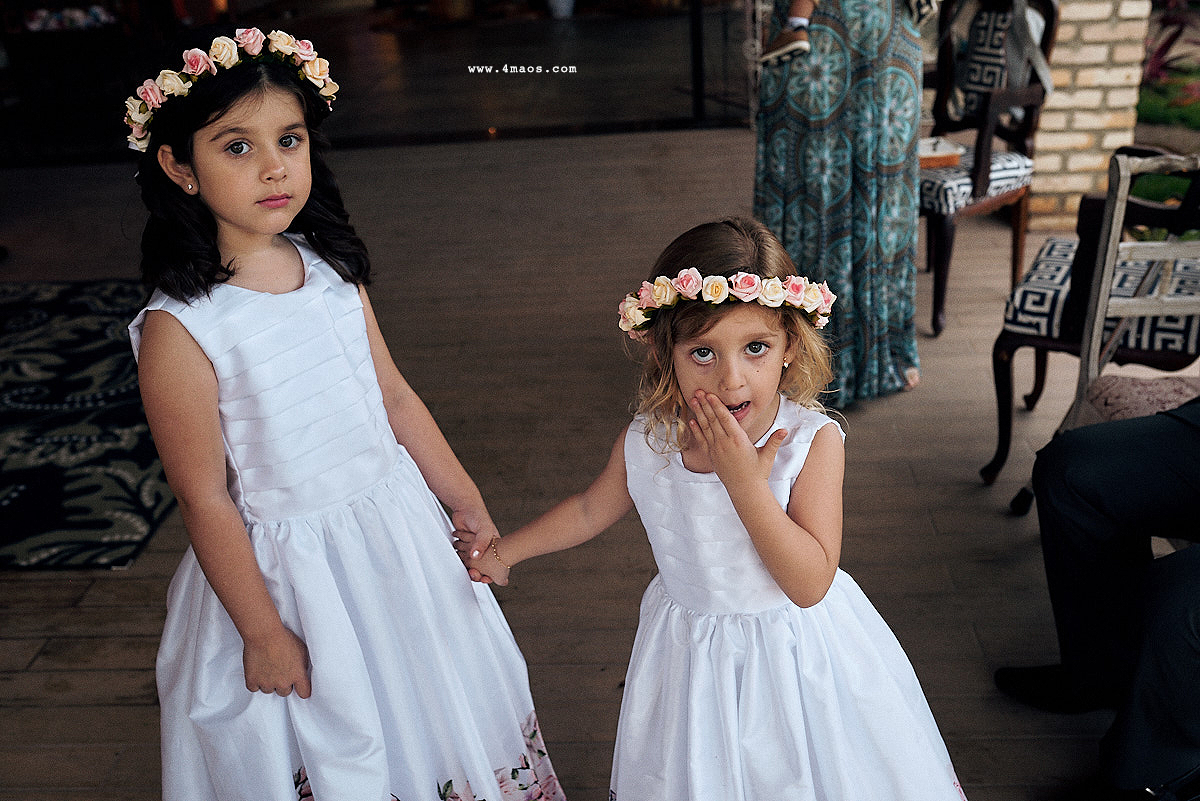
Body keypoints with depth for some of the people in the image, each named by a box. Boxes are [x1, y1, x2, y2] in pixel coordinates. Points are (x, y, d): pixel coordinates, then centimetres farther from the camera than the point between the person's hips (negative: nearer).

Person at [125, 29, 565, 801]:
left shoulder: (333, 270, -4)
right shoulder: (180, 329, -21)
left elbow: (394, 396, 5)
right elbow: (205, 500, -15)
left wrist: (466, 500, 9)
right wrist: (262, 632, -10)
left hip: (401, 529, 6)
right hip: (286, 563, -5)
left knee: (437, 712, 24)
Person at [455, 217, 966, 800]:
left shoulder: (813, 441, -24)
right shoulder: (644, 444, -15)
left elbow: (811, 584, -27)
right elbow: (591, 509, 6)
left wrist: (745, 480, -35)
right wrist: (505, 551, 14)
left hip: (794, 654, -2)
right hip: (690, 657, 3)